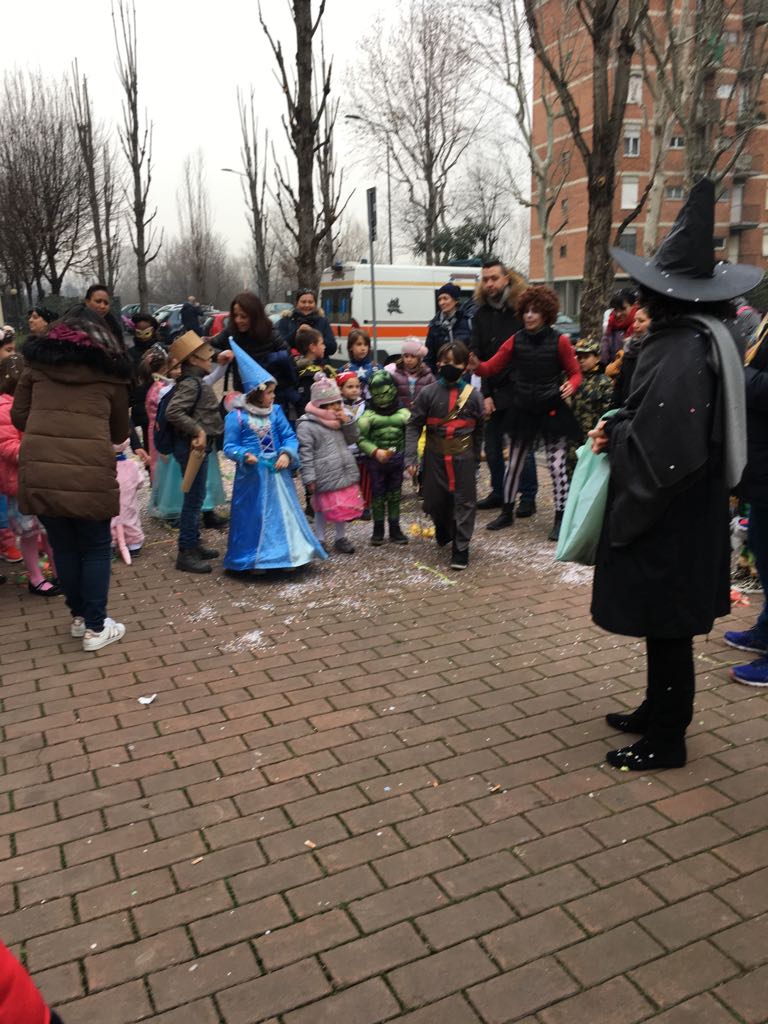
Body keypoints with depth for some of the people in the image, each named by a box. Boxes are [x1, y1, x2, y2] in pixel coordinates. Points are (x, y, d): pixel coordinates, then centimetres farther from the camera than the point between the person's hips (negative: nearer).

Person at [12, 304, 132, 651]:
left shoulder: (38, 361, 14)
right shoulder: (111, 370, 10)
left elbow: (18, 417, 16)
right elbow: (120, 432, 18)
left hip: (38, 470, 2)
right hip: (90, 472, -2)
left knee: (63, 547, 18)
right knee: (96, 548, 13)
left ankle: (79, 617, 32)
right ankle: (95, 628, 18)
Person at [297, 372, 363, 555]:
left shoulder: (338, 419, 9)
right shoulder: (306, 426, -13)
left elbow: (352, 439, 15)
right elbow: (305, 454, -15)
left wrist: (346, 421, -2)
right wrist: (309, 478, -17)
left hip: (344, 473, 7)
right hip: (325, 477, -6)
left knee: (344, 507, 14)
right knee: (323, 508, 6)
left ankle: (341, 538, 31)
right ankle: (319, 540, 22)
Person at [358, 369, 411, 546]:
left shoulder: (403, 413, -3)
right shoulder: (369, 414, -6)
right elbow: (361, 438, -9)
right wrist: (375, 451, -21)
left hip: (397, 459, 1)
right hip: (376, 460, -1)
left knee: (395, 495, 10)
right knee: (377, 495, 7)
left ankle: (395, 529, 20)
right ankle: (378, 530, 18)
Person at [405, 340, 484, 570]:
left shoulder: (473, 395, -2)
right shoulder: (429, 393, -4)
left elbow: (478, 430, 10)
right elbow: (414, 426, -3)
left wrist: (476, 459, 16)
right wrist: (411, 458, -11)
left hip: (463, 456, 0)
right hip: (435, 456, 1)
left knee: (464, 502, 0)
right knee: (435, 500, 10)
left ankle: (461, 548, 10)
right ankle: (443, 530, 41)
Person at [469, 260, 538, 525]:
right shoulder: (481, 315, 9)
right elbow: (476, 356, 5)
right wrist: (485, 394, -2)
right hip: (493, 392, 5)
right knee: (492, 447, 12)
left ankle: (528, 497, 15)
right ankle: (499, 494, 28)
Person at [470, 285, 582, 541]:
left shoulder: (559, 341, -7)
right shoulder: (516, 341, 0)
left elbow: (575, 373, 0)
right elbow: (492, 367, -2)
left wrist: (570, 386, -22)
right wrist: (476, 366, -22)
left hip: (552, 412, -3)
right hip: (523, 411, 3)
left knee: (557, 466, 0)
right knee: (514, 464, 11)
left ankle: (560, 518, 13)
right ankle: (507, 511, 27)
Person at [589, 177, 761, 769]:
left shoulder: (680, 351, -22)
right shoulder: (706, 337, 8)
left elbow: (657, 445, -27)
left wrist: (613, 433, -10)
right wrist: (619, 429, 1)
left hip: (668, 518, -9)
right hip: (688, 512, 9)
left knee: (667, 626, 4)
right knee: (666, 624, 20)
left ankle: (666, 739, 19)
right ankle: (660, 710, 37)